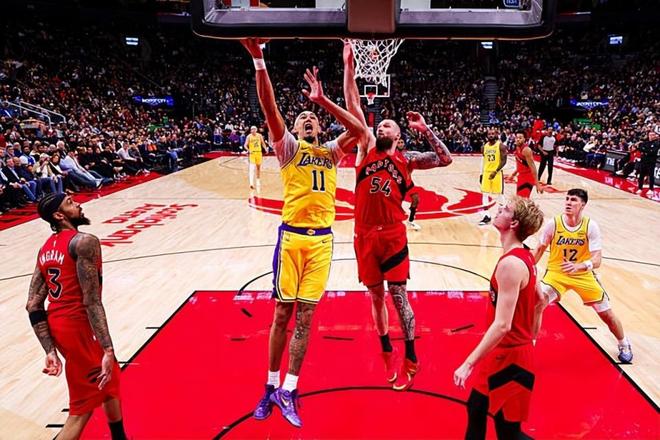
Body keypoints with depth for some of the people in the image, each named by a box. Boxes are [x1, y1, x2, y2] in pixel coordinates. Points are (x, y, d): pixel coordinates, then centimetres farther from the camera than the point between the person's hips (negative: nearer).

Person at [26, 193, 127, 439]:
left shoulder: (46, 249, 11)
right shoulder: (84, 242, -15)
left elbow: (33, 306, 5)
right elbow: (92, 302, -22)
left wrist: (50, 351, 4)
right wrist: (107, 350, -22)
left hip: (57, 325, 9)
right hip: (78, 326, -9)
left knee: (110, 382, 27)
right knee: (82, 408, 5)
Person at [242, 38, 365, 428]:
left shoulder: (331, 152, 15)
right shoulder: (288, 147, 6)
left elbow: (359, 129, -1)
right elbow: (270, 110, -8)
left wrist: (323, 100, -1)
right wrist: (259, 61, -18)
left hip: (322, 238, 3)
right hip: (292, 236, -2)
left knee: (306, 314, 4)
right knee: (283, 312, 5)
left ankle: (288, 390, 15)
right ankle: (272, 386, 22)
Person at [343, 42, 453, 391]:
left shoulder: (407, 160, 6)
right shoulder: (367, 148, 8)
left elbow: (445, 160, -5)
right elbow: (353, 107, 0)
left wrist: (425, 129, -8)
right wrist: (348, 66, -5)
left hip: (393, 234, -2)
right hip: (365, 234, 2)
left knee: (398, 294, 0)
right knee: (376, 294, 12)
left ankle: (410, 360, 14)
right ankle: (387, 353, 30)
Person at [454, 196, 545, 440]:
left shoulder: (510, 263, -26)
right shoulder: (524, 256, 4)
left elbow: (502, 325, -29)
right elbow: (540, 300, 16)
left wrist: (468, 364, -27)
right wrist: (529, 338, 25)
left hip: (509, 357, -10)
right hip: (516, 349, 10)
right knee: (476, 407, 22)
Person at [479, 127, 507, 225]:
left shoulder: (501, 145, -9)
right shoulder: (484, 146, 7)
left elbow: (504, 161, -13)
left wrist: (495, 171, -24)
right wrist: (482, 173, 13)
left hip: (497, 173, -5)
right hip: (486, 172, 5)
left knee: (499, 194, 4)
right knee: (484, 194, 2)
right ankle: (487, 216, 10)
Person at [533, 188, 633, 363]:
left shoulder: (591, 226, -17)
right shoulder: (553, 224, -16)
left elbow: (597, 260, -22)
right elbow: (540, 249, 0)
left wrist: (579, 266, -42)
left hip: (583, 275, 1)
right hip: (556, 273, 0)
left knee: (607, 314, 10)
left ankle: (624, 345, 40)